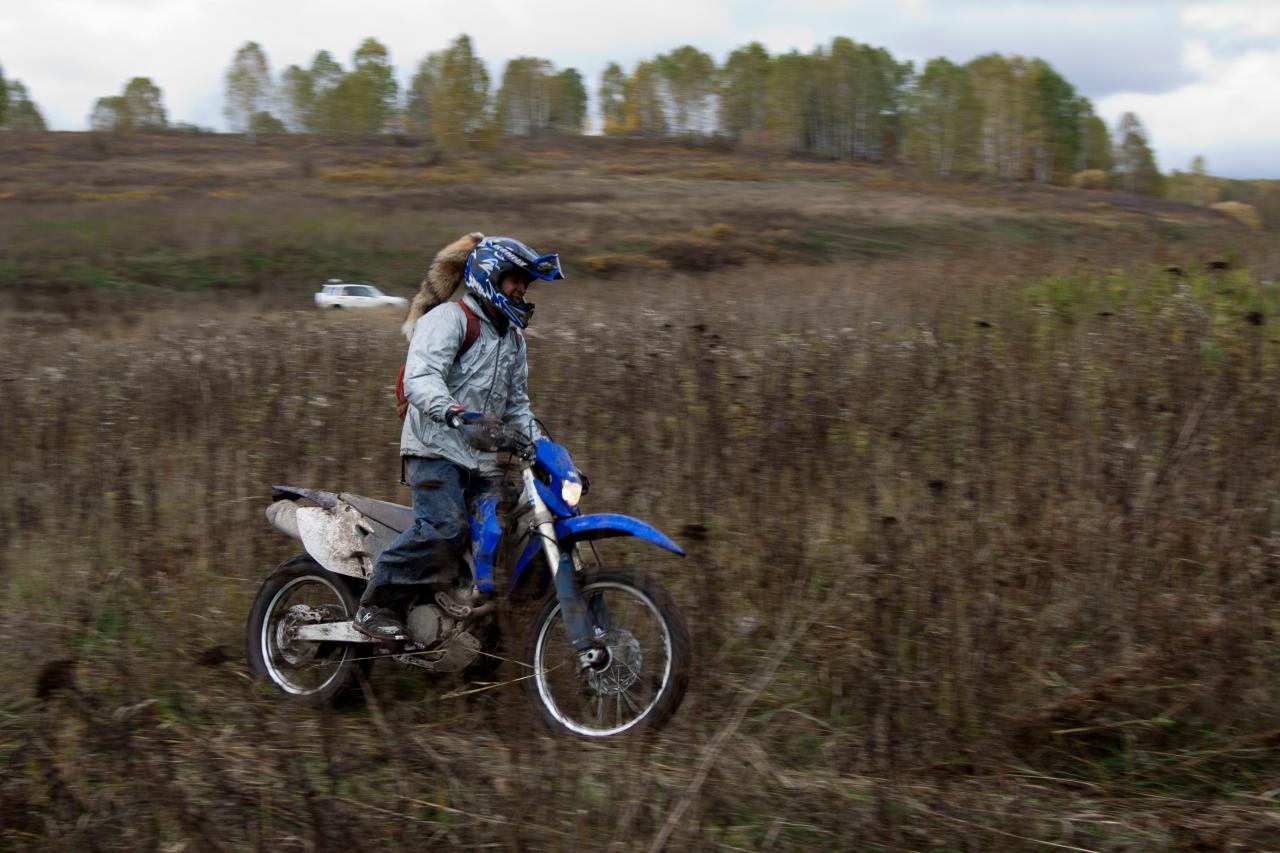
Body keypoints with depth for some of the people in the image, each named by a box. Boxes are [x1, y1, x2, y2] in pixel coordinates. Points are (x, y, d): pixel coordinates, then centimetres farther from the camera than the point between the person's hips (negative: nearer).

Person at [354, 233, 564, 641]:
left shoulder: (513, 336, 23)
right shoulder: (449, 318, -4)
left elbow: (517, 402, 29)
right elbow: (420, 378, -20)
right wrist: (455, 413, -38)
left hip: (481, 458, 9)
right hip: (436, 449, -9)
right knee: (442, 530, -25)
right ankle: (375, 606, -15)